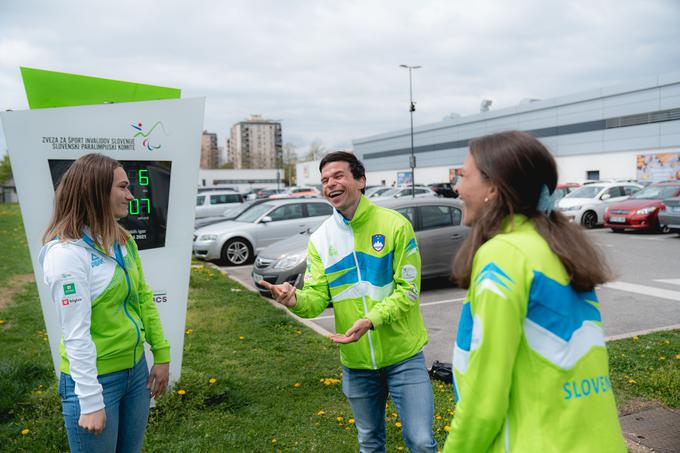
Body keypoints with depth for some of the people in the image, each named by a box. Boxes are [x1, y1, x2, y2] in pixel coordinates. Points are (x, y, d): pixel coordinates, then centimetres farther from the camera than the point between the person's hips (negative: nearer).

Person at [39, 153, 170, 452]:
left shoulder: (122, 241, 2)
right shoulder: (67, 252, -20)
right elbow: (76, 334, -20)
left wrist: (162, 355, 8)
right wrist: (90, 401, -17)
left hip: (136, 368, 7)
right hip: (95, 379, -7)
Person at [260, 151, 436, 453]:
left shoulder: (395, 225, -11)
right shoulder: (319, 239, 0)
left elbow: (408, 288, -13)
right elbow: (317, 297, -7)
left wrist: (371, 320, -27)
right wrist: (295, 299, -30)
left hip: (403, 356, -3)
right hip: (355, 361, 4)